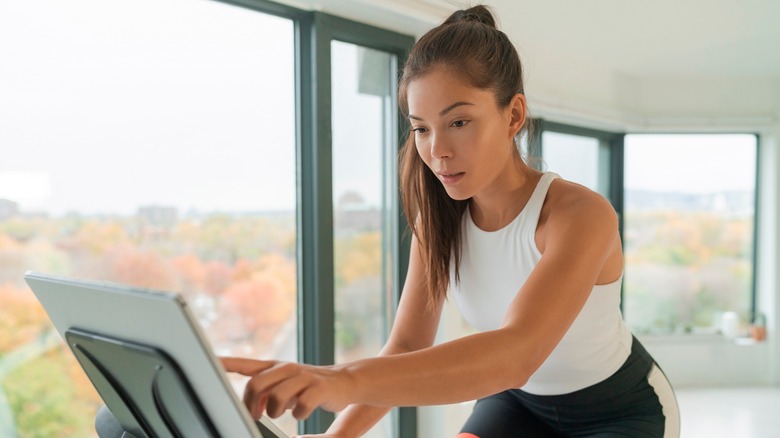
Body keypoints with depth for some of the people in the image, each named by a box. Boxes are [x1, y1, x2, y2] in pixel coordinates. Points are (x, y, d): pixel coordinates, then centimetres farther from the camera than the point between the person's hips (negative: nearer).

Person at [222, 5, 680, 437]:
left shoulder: (581, 213, -32)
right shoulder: (439, 218, -14)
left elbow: (516, 351, -47)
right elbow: (407, 347, -18)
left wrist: (349, 379, -61)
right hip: (521, 400, 4)